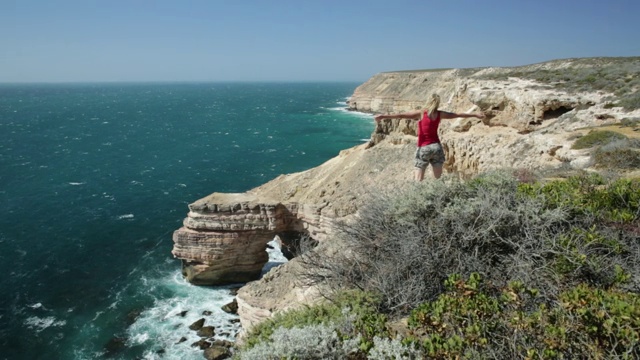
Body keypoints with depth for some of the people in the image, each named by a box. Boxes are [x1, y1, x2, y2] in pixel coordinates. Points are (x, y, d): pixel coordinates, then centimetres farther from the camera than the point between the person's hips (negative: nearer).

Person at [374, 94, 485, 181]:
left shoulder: (421, 113, -5)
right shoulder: (440, 114, 5)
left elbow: (401, 115, -13)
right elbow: (458, 115, 17)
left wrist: (383, 116, -17)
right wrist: (475, 115, 31)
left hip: (423, 148, -3)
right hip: (436, 147, 3)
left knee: (418, 180, -2)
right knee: (438, 178, 10)